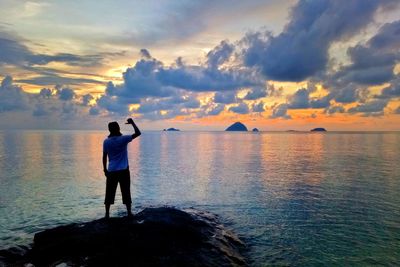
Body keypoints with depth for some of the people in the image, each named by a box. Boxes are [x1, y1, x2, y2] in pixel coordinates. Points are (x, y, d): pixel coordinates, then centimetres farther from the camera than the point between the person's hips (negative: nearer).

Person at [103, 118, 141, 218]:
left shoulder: (106, 141, -1)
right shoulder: (123, 139, -10)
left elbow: (104, 157, 5)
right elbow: (138, 133, -8)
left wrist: (105, 169, 15)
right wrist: (132, 123, 2)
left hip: (111, 171, 2)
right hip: (123, 170, -2)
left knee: (109, 193, 10)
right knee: (126, 193, 7)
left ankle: (107, 214, 14)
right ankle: (129, 213, 13)